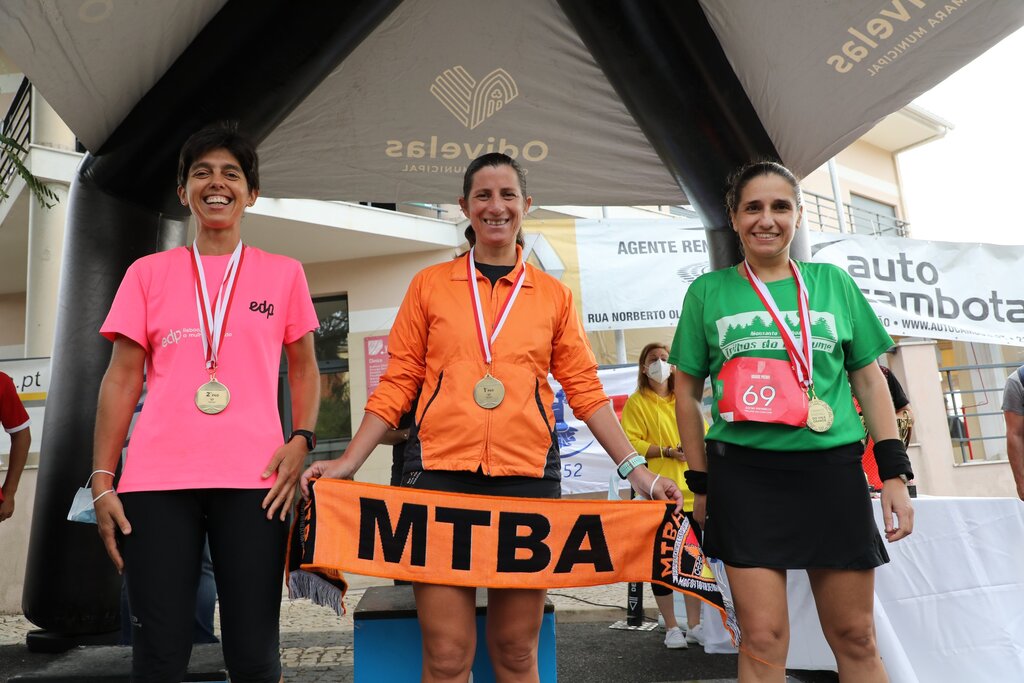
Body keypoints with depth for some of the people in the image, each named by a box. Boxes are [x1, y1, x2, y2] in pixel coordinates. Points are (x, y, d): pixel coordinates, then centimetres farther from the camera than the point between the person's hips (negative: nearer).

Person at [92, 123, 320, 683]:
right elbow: (122, 379, 9)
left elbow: (304, 369, 14)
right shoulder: (148, 273, 12)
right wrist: (102, 480, 2)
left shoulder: (283, 274, 11)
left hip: (251, 481, 0)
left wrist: (301, 439, -3)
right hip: (156, 481, 1)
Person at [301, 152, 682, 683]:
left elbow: (585, 390, 10)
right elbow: (398, 382, 8)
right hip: (440, 471, -1)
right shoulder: (430, 285, 8)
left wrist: (634, 469, 3)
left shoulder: (553, 295, 10)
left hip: (527, 475, 1)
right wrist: (349, 462, 0)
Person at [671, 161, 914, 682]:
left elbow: (869, 380, 11)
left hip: (832, 469, 2)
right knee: (763, 639, 1)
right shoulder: (708, 292, 4)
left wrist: (894, 474, 4)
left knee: (855, 638, 11)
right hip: (745, 475, -1)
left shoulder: (833, 282, 9)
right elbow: (687, 391, 7)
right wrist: (701, 482, 4)